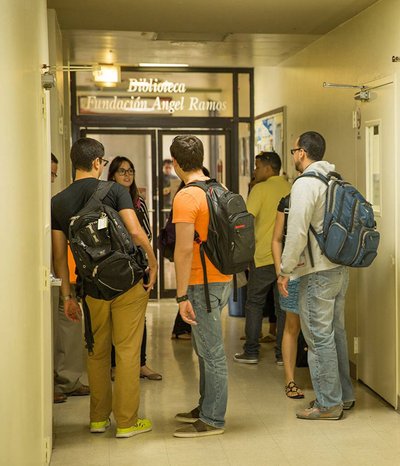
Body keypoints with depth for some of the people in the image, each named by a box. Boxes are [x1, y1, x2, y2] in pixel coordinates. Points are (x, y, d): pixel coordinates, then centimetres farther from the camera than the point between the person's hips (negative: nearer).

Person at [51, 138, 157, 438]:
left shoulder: (58, 202, 3)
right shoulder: (115, 191, -7)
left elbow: (59, 254, 4)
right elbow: (135, 231, -19)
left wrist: (67, 295, 11)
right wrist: (153, 263, -6)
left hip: (93, 288, 4)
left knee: (97, 352, 17)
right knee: (127, 351, 4)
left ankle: (99, 418, 26)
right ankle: (126, 422, 10)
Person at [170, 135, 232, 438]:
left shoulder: (186, 197, -17)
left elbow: (184, 249, -22)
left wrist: (182, 296, -19)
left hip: (203, 283, -9)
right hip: (222, 278, 9)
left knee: (211, 352, -2)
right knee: (205, 348, 20)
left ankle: (212, 421, 6)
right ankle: (207, 407, 31)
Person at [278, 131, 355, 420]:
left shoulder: (305, 183, -14)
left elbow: (297, 231, -20)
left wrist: (285, 270, -12)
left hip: (318, 273, -9)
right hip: (340, 268, 9)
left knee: (319, 336, -2)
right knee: (336, 332, 17)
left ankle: (328, 404, 3)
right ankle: (344, 395, 26)